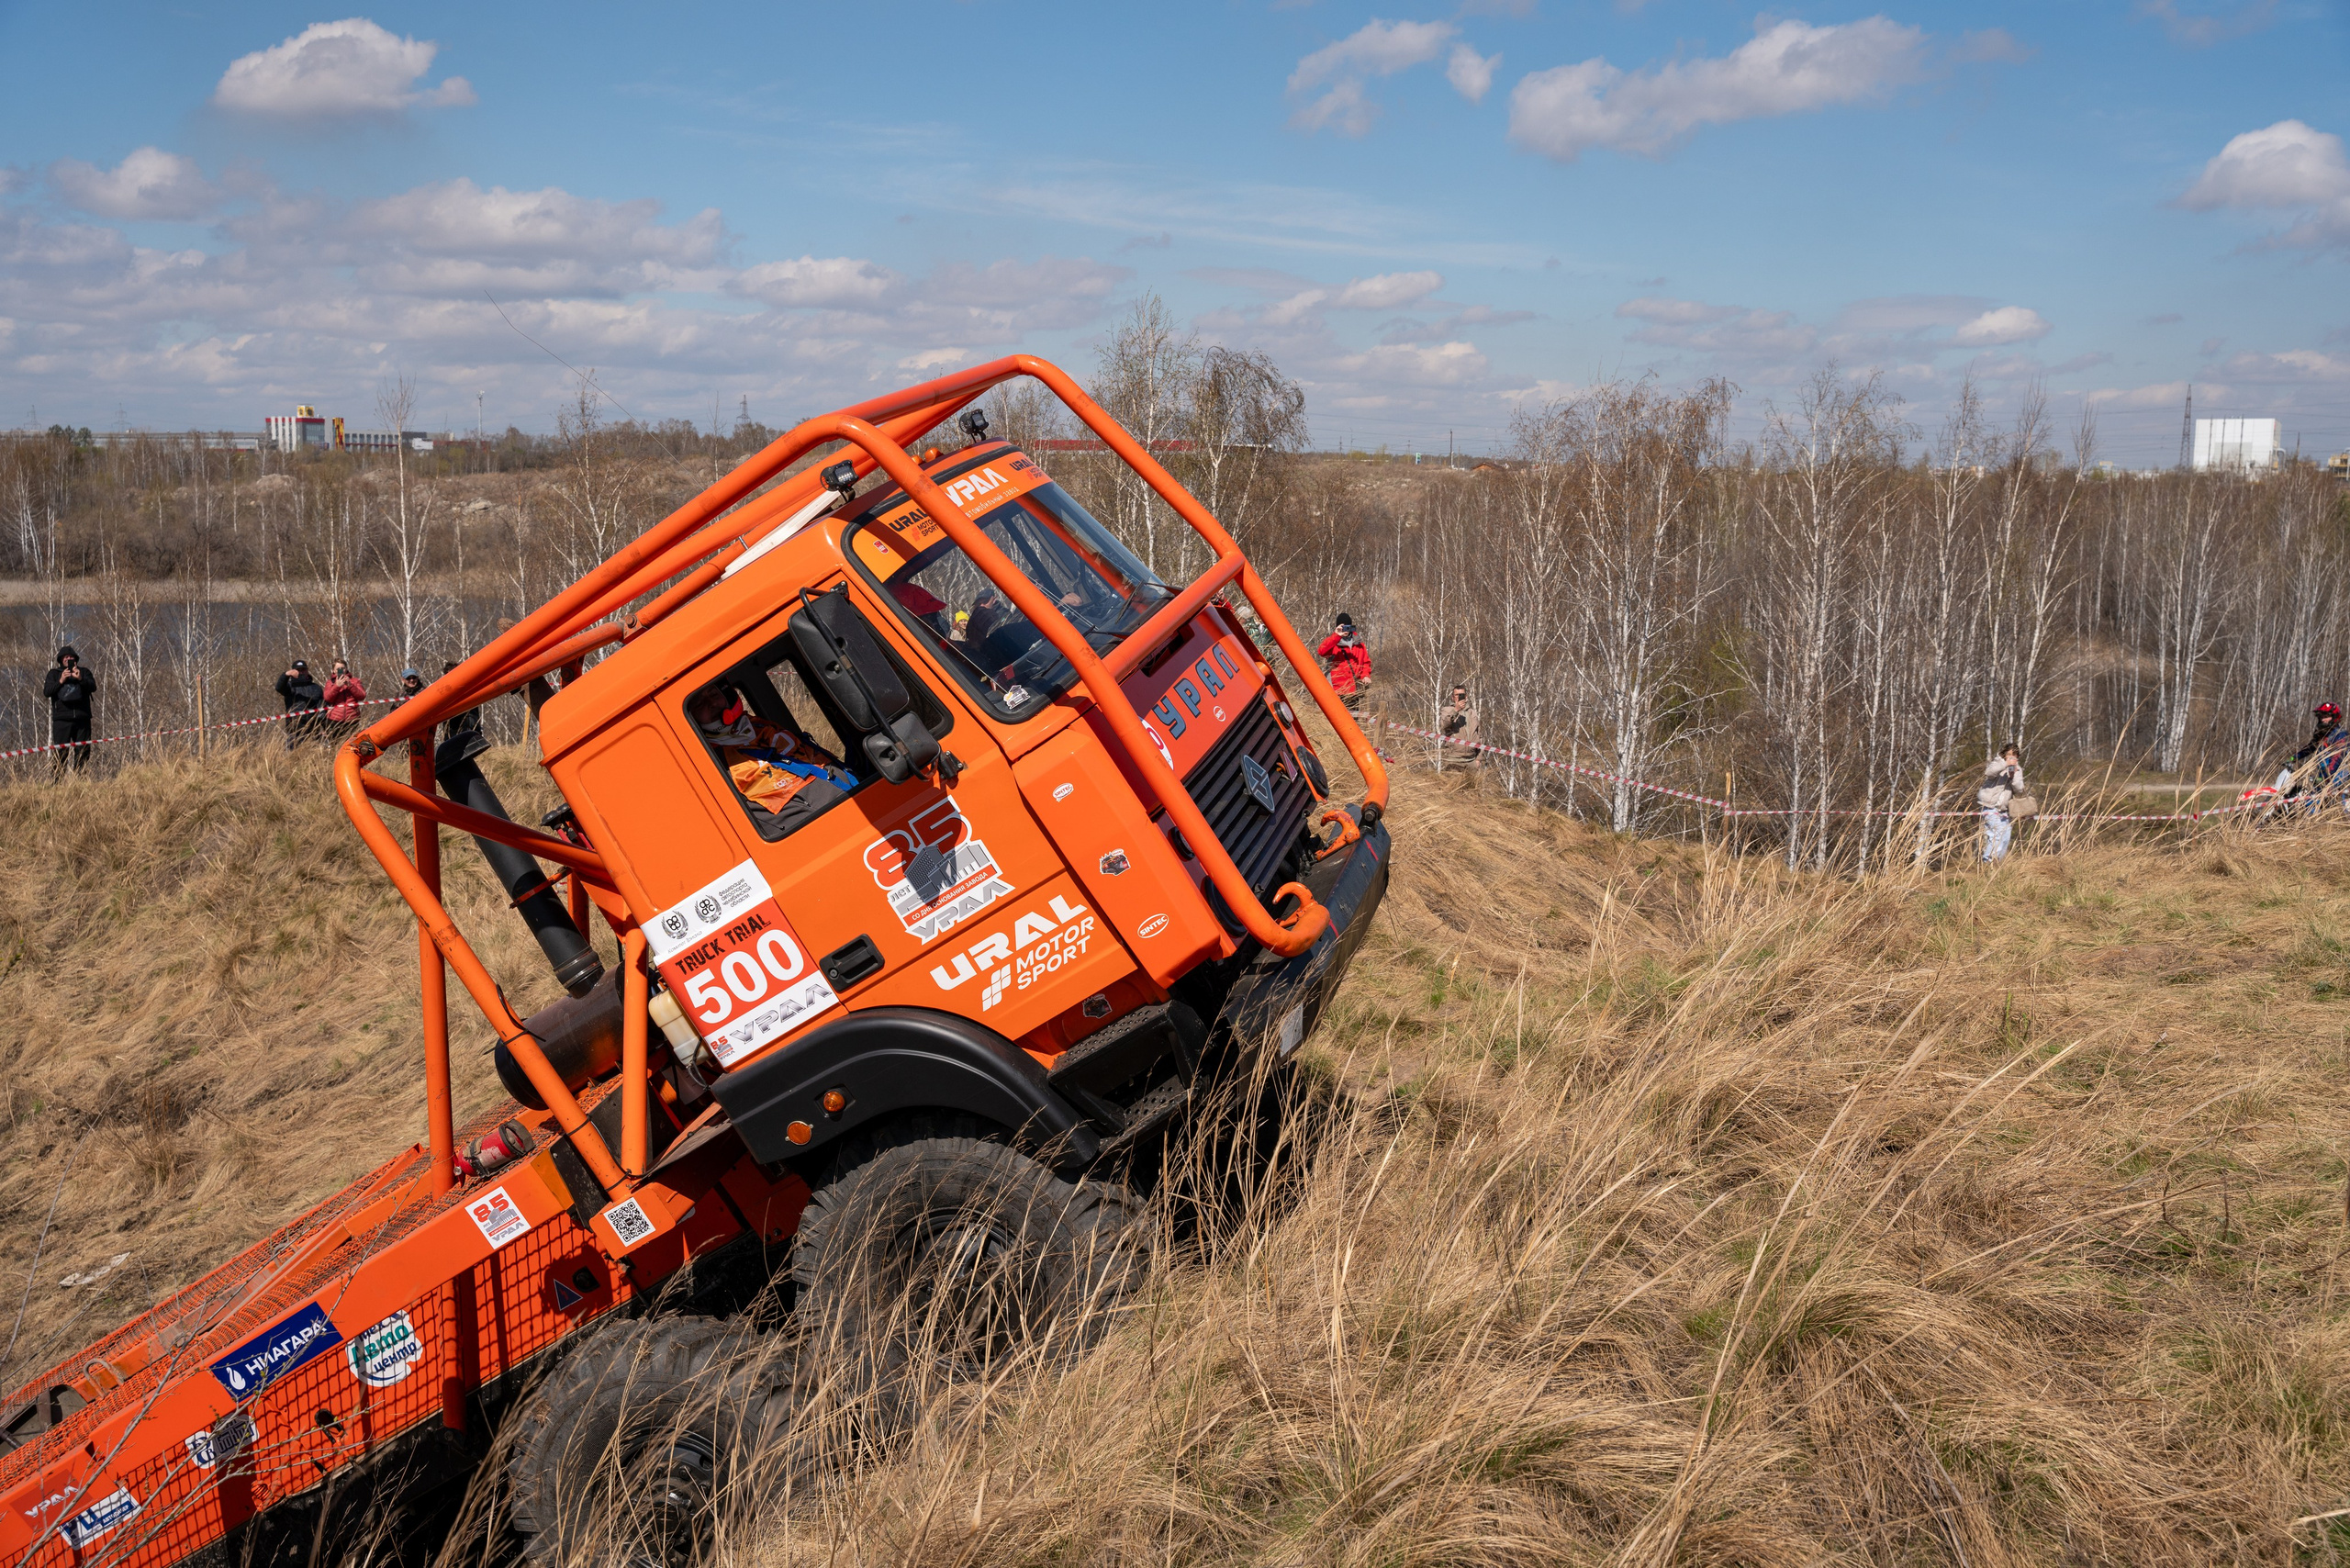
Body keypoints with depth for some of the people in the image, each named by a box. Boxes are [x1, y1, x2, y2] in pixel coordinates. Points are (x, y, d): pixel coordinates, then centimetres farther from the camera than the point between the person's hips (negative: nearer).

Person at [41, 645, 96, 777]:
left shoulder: (84, 672, 15)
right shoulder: (54, 673, 14)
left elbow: (93, 687, -2)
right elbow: (47, 692, 2)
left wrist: (80, 679, -19)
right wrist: (61, 681, -12)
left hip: (82, 718, 2)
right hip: (62, 718, -2)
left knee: (83, 751, 1)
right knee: (60, 752, -8)